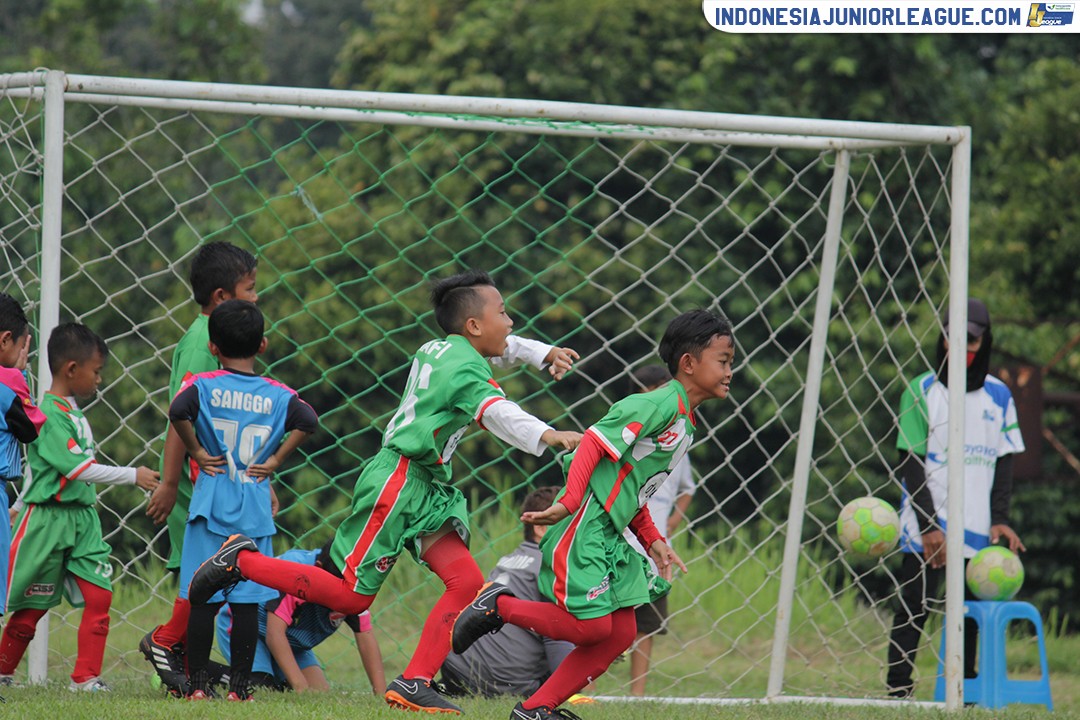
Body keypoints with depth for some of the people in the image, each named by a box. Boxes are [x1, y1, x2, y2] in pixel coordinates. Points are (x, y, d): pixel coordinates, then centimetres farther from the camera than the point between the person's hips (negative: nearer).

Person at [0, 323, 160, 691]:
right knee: (32, 606, 1)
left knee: (99, 597, -2)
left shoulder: (75, 413, 12)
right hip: (48, 519, -8)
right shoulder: (48, 415, -16)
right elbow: (77, 468, -22)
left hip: (82, 517, 8)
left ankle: (86, 677, 2)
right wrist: (133, 476, -18)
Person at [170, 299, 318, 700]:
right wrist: (275, 461, -2)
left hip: (211, 504, -1)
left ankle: (197, 683, 4)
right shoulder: (277, 395, 3)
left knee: (203, 598, 3)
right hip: (255, 506, 1)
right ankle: (239, 686, 4)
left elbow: (178, 412, -20)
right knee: (247, 601, 3)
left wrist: (196, 452, -7)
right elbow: (308, 421, -11)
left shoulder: (203, 385, -2)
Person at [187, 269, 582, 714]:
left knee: (466, 581, -2)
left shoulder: (439, 350, 14)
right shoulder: (466, 368, -15)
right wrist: (546, 436, -49)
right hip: (398, 481, -10)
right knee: (352, 596, -6)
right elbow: (497, 413, -35)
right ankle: (242, 562, 6)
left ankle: (413, 685, -5)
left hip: (424, 490, 10)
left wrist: (543, 353, 33)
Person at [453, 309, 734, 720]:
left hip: (611, 538, 10)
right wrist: (569, 503, -28)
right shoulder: (659, 405, -14)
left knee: (621, 634, 4)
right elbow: (595, 443, -21)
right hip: (585, 528, -10)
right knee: (593, 626, -12)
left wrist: (653, 541, 13)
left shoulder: (684, 423, 15)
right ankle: (498, 606, 6)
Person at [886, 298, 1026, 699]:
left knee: (969, 615, 4)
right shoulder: (921, 391, 1)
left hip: (978, 530, 3)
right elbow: (912, 464, -3)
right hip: (926, 529, -3)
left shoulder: (999, 396, 11)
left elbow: (1004, 463, 11)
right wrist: (928, 526, -12)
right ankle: (898, 693, -6)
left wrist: (1000, 518, -2)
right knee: (913, 609, -6)